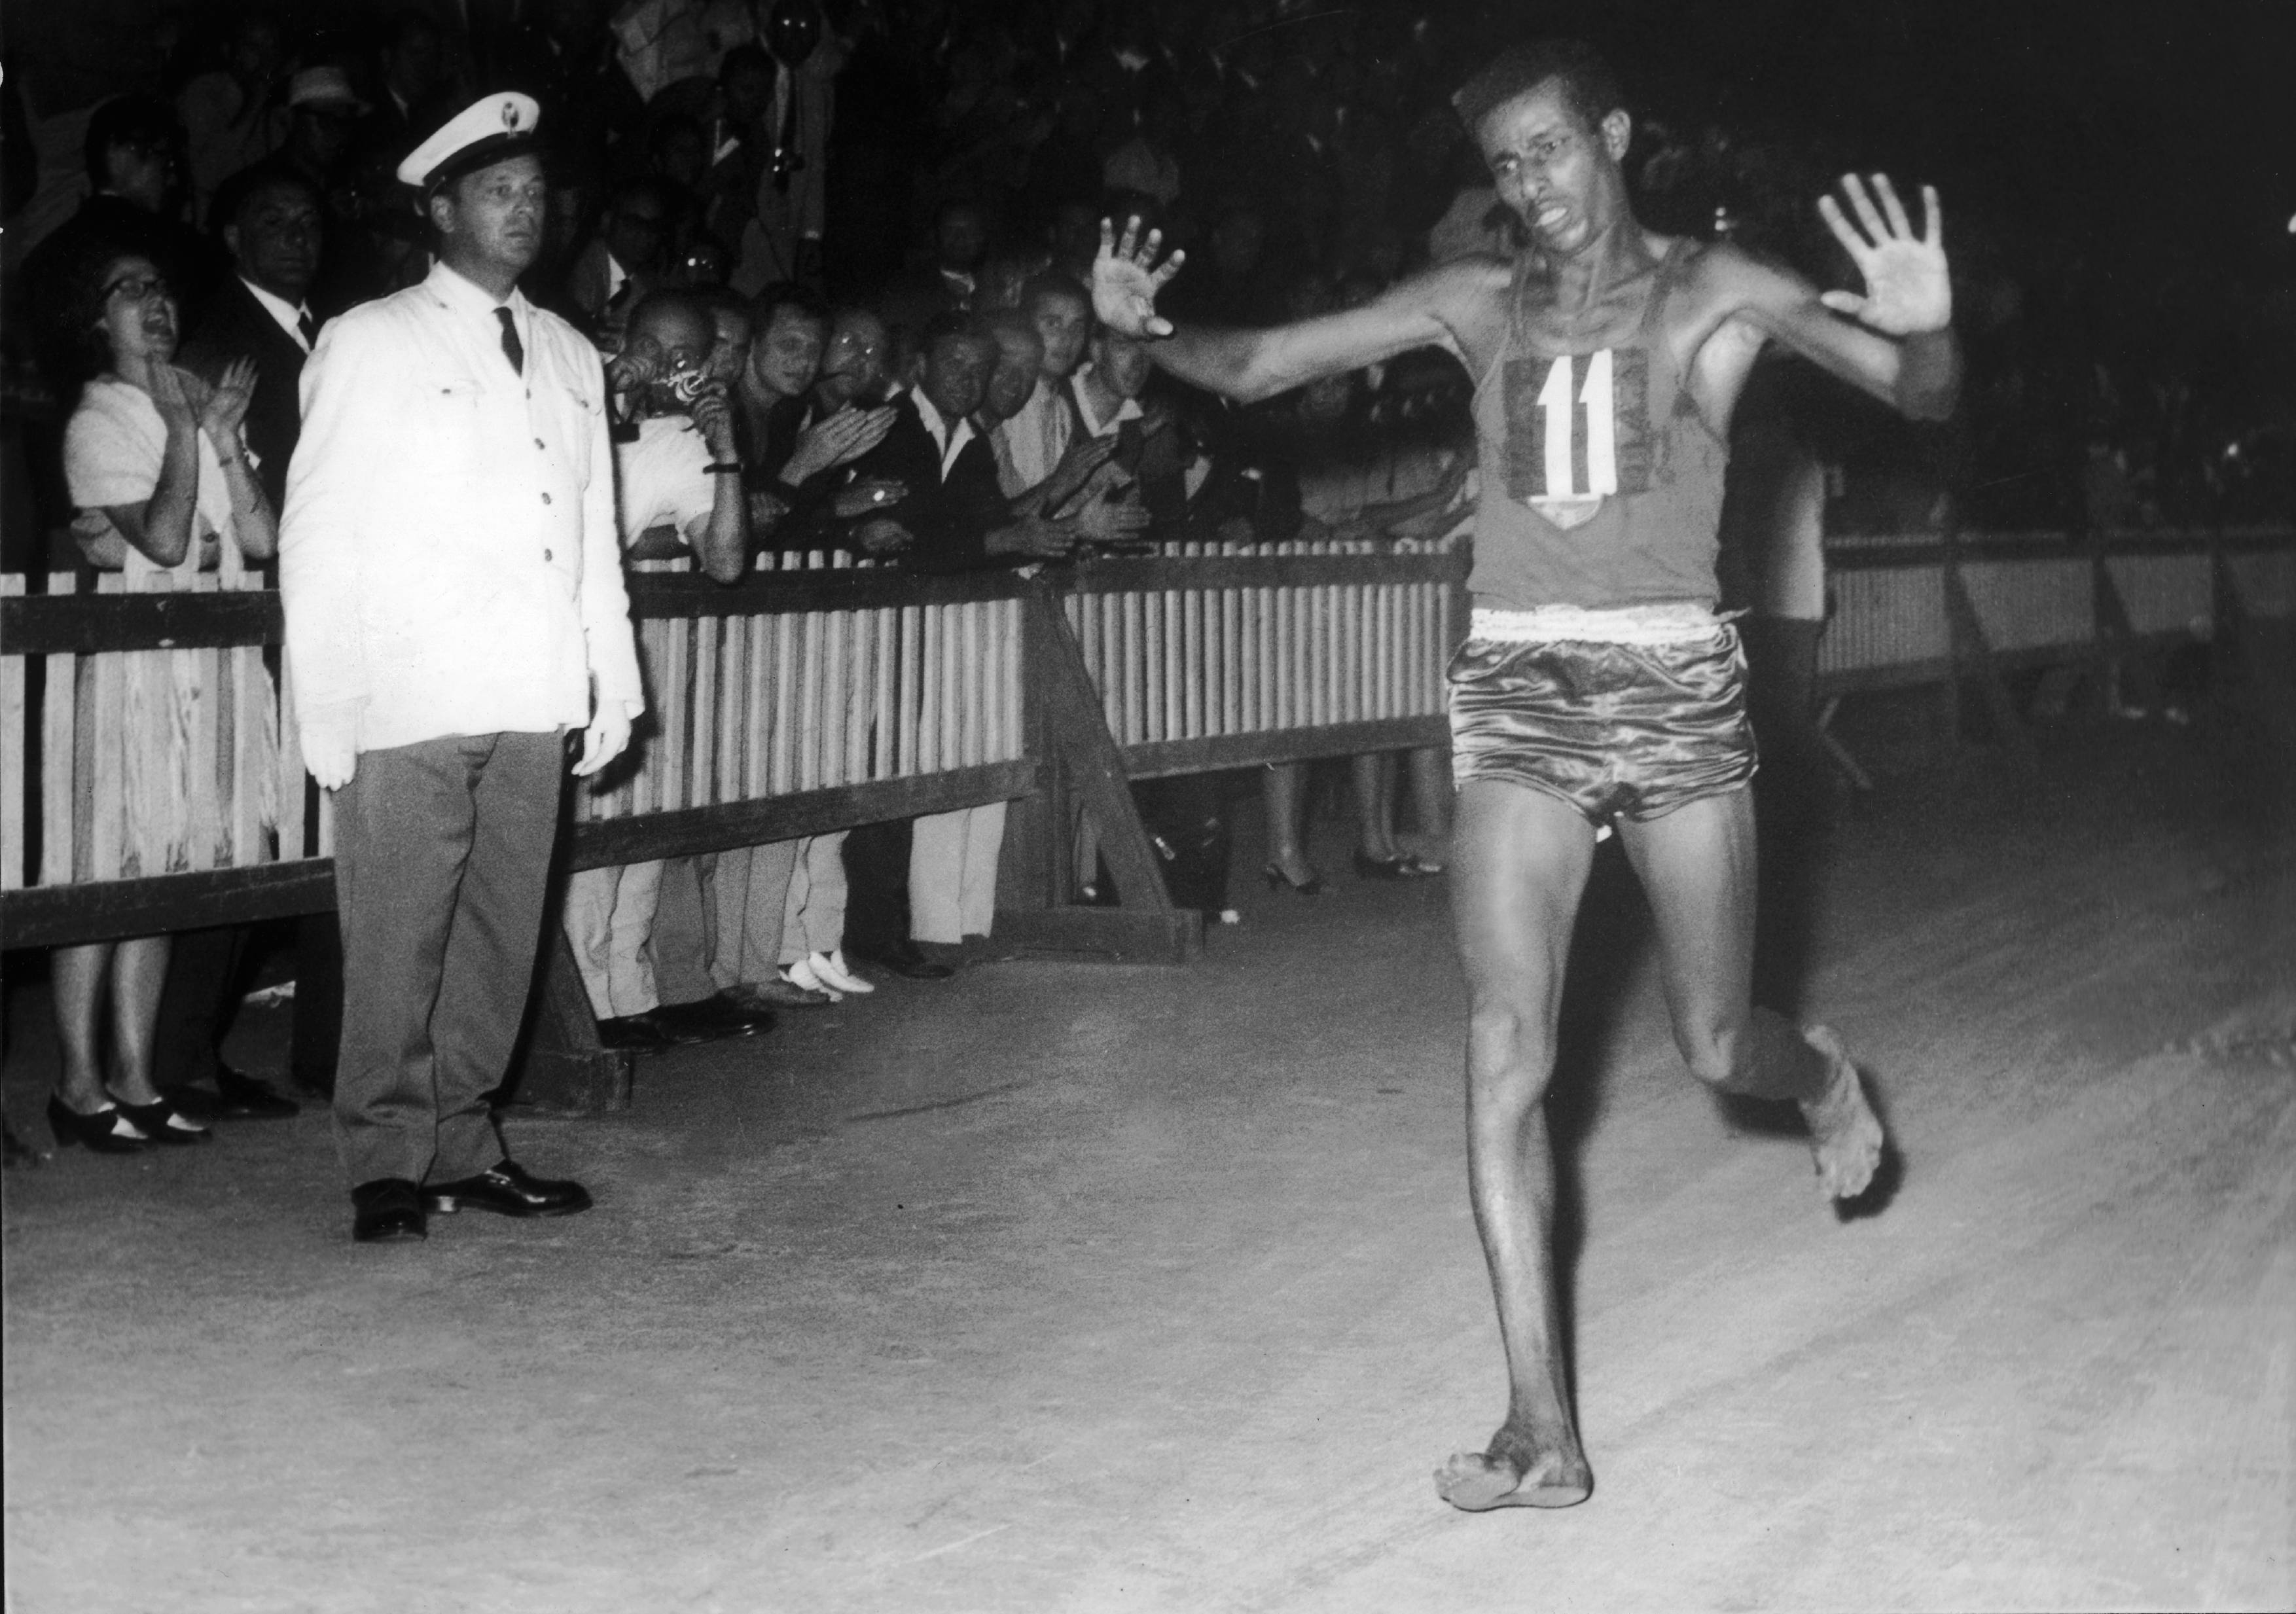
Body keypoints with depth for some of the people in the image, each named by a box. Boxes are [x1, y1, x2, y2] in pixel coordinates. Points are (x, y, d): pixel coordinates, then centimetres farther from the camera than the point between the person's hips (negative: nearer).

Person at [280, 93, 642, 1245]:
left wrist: (613, 681, 11)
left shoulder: (570, 357, 18)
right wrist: (328, 707, -7)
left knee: (501, 934, 5)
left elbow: (595, 534, 18)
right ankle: (389, 1165, 5)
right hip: (405, 703, -4)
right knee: (398, 938, -4)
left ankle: (460, 1147, 15)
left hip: (532, 704, 4)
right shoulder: (369, 344, 3)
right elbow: (318, 536, 0)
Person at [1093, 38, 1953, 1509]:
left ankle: (1820, 1074, 48)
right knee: (1507, 1051, -10)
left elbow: (1925, 395, -7)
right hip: (1518, 692, 2)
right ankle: (1545, 1428, -8)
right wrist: (1146, 334, -13)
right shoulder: (1477, 303, 8)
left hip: (1678, 685, -1)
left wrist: (1928, 331, -30)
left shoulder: (1714, 289, 1)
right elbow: (1259, 367, 8)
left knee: (1716, 1049, 8)